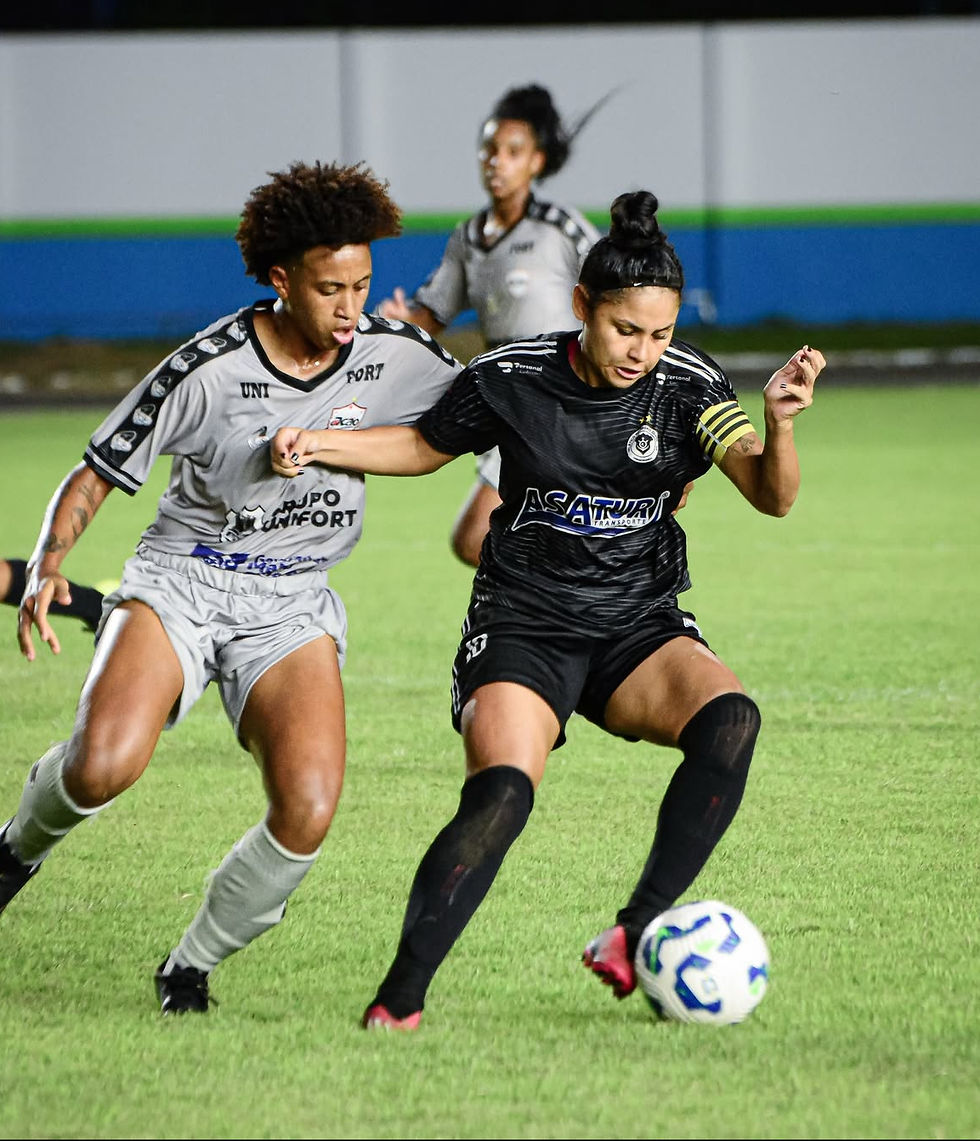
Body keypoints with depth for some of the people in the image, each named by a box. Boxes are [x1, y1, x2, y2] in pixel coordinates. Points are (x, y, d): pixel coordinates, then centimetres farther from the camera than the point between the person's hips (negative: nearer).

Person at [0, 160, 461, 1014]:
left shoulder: (394, 356, -3)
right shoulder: (208, 370, -13)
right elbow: (93, 478, -6)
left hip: (292, 606, 3)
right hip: (180, 582, -3)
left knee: (308, 814, -21)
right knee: (105, 765, -29)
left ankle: (194, 965, 6)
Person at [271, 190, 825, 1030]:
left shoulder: (688, 386, -7)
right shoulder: (512, 379, -7)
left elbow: (772, 496, -15)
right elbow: (426, 445, 11)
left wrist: (778, 424, -35)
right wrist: (323, 444, -4)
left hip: (641, 629, 2)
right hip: (523, 629, -2)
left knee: (730, 718, -28)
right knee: (502, 793, -26)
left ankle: (633, 938, -22)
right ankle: (397, 1002, -18)